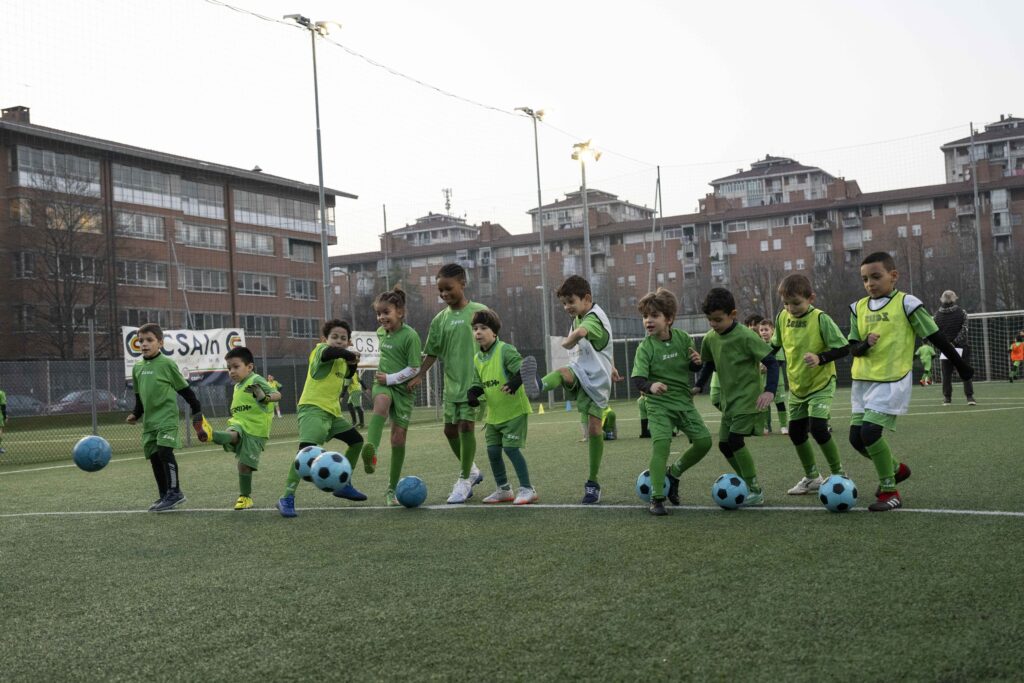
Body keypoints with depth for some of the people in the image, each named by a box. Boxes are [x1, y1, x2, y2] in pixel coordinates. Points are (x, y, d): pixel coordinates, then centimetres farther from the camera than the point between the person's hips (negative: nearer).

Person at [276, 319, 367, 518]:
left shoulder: (342, 361, 16)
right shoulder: (320, 349, -9)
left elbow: (346, 374, 37)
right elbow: (330, 352, -34)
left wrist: (352, 364, 16)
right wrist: (352, 356, -18)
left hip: (332, 412, 9)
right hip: (313, 408, -9)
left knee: (357, 440, 17)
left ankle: (344, 485, 31)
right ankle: (287, 498, -26)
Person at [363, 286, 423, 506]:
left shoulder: (410, 335, -12)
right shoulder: (380, 332, 8)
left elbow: (414, 369, -12)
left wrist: (390, 378, -16)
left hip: (402, 388, -3)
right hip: (383, 384, 3)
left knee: (398, 439, -2)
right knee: (382, 401, -35)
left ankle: (392, 489, 12)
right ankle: (370, 449, -58)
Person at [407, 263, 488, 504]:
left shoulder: (480, 312, -5)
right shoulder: (440, 319, 6)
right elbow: (433, 352, 10)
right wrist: (419, 375, -2)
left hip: (475, 380, -5)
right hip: (452, 382, 5)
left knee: (465, 425, -12)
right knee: (450, 429, 7)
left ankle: (464, 479, 0)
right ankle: (471, 470, 29)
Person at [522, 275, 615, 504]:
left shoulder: (594, 318, -14)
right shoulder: (578, 319, 15)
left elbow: (580, 333, -37)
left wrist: (567, 342, -16)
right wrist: (609, 366, 31)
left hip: (597, 380, -6)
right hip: (579, 373, 6)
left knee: (594, 429, -7)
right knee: (562, 373, -30)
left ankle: (593, 483, 3)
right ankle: (538, 386, -66)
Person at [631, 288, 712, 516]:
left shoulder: (683, 338, -2)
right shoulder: (645, 347, -14)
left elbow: (693, 367, 11)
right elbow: (638, 379, -23)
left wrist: (697, 362, -14)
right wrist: (651, 386, -45)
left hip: (684, 401, 5)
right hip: (659, 405, -4)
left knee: (704, 441, 0)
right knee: (661, 443, -22)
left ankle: (674, 473, 25)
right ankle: (657, 498, -12)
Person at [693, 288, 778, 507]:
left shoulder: (746, 336, -18)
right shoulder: (710, 338, 3)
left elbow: (771, 362, -17)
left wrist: (770, 390, -28)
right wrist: (699, 386, 11)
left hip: (747, 399, -8)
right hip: (728, 400, 8)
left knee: (735, 440, -19)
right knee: (724, 444, 7)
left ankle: (756, 492, -8)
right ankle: (750, 486, 21)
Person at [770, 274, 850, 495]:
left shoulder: (820, 319, -20)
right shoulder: (782, 317, -4)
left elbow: (844, 348, -19)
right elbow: (775, 344, 14)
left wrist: (820, 358, -31)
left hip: (821, 384, -6)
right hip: (796, 386, 7)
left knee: (817, 427, -20)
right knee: (795, 432, 10)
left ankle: (839, 474, -1)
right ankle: (812, 478, 28)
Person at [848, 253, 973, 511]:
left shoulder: (906, 303, -6)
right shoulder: (859, 307, 7)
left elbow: (935, 336, -1)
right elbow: (853, 347, 9)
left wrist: (960, 364, 6)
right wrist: (864, 345, -15)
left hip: (892, 380, -6)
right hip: (863, 380, 6)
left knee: (869, 432, -19)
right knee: (856, 437, 4)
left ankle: (890, 491, -3)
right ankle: (896, 468, 30)